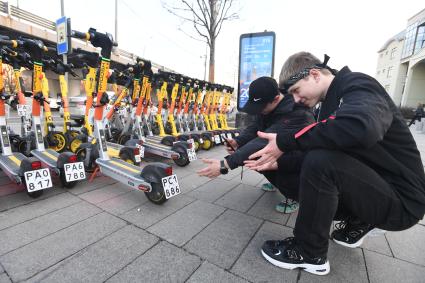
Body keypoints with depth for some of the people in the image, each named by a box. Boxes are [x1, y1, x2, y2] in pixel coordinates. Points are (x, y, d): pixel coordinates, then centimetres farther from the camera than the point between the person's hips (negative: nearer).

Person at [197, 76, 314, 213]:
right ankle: (276, 181, 15)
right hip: (280, 151, 8)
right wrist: (237, 141, -32)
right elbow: (254, 128, -10)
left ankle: (295, 195, -6)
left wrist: (226, 164, -50)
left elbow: (267, 141, -45)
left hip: (301, 157, -8)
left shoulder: (296, 112, -35)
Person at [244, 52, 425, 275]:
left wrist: (285, 142, -32)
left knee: (320, 162, -31)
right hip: (374, 187, 8)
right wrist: (279, 163, -10)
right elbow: (312, 153, 4)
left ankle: (310, 254, -10)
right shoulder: (331, 102, 8)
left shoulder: (358, 86, -17)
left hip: (400, 198, -8)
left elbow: (362, 127, -41)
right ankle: (359, 222, 18)